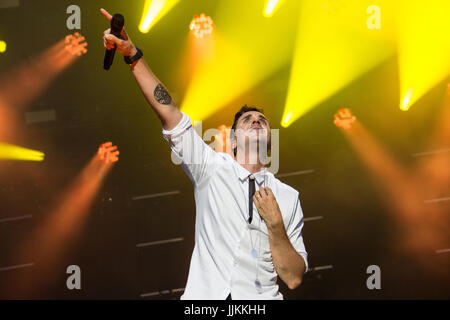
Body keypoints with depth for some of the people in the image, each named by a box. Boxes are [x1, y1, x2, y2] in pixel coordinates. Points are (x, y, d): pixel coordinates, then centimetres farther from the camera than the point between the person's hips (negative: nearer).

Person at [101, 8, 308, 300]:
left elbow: (294, 278, 5)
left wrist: (275, 223, -7)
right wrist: (133, 55, -7)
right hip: (204, 295, 1)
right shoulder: (213, 167, 9)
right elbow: (168, 112, 1)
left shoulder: (287, 196, 9)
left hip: (261, 298, -1)